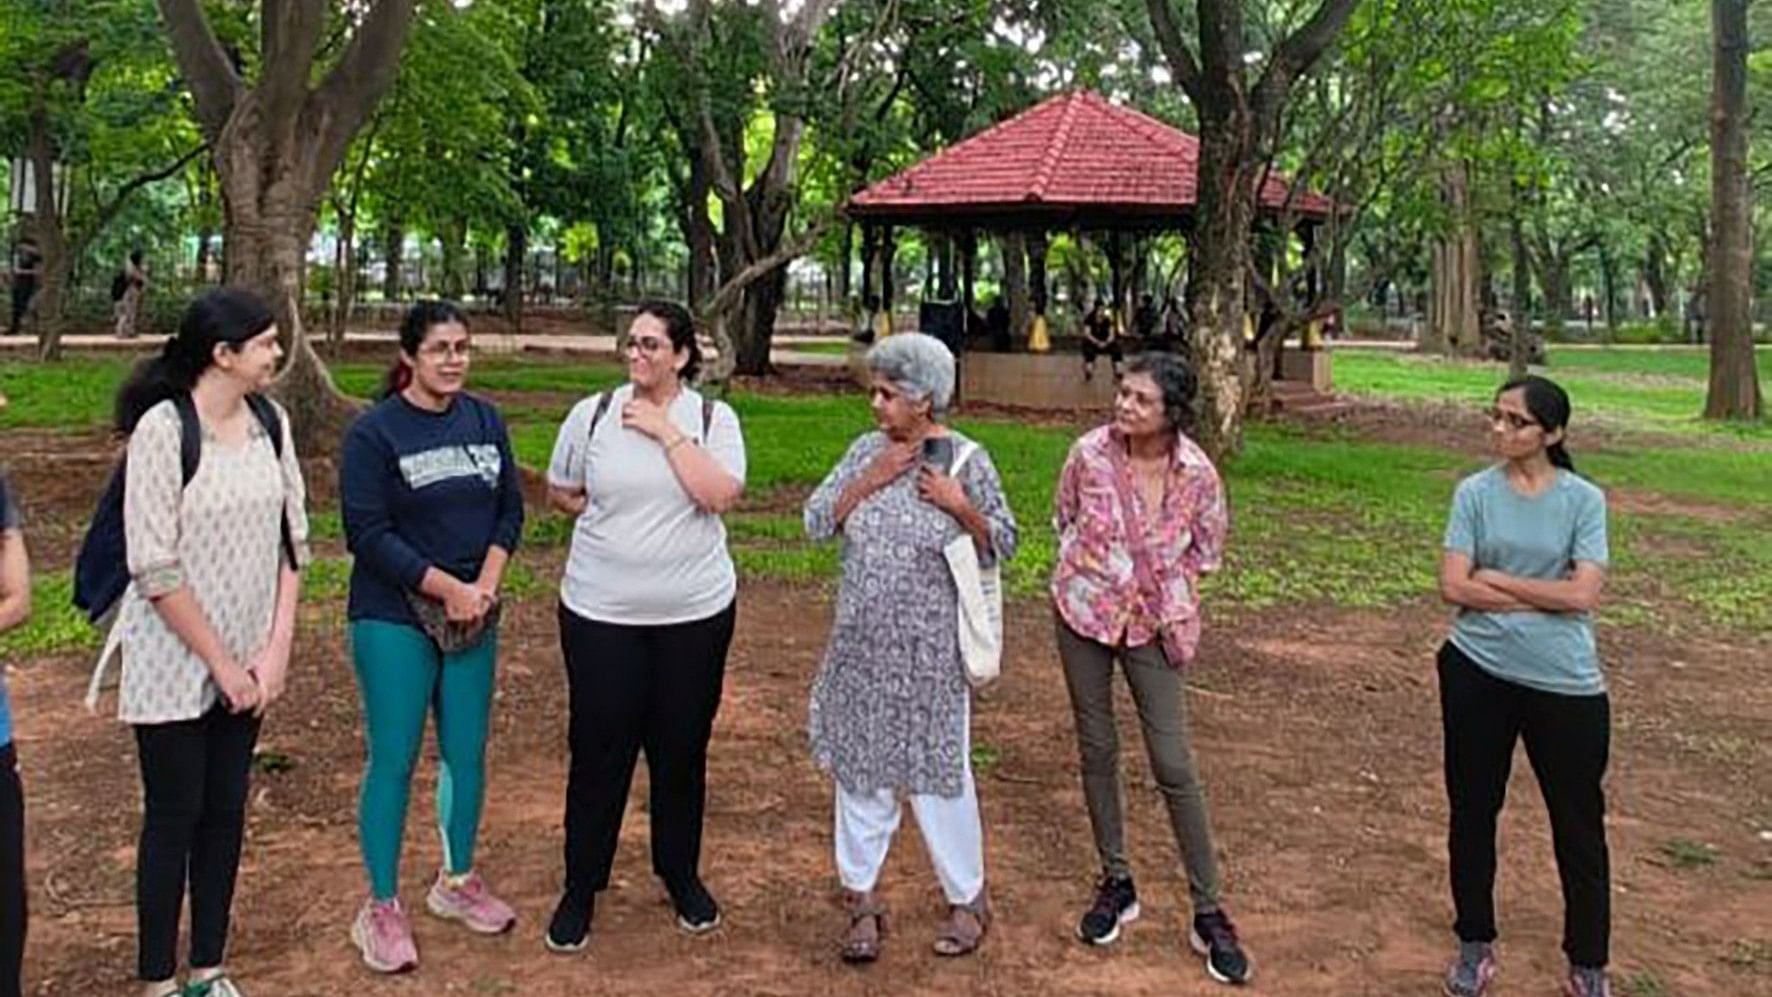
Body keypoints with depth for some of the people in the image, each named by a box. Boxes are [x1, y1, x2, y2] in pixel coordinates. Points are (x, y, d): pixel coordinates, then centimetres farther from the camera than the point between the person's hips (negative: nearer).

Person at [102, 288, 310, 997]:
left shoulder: (271, 422, 0)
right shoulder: (163, 428, -17)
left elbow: (290, 537, 3)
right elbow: (154, 567, -18)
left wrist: (276, 648, -5)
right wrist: (221, 663, -14)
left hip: (247, 659, 5)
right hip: (175, 661, -5)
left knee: (225, 812, 12)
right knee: (174, 817, 6)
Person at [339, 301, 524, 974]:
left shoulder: (485, 421, 5)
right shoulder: (373, 432, -10)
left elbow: (510, 509, 6)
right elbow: (368, 535, -15)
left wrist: (486, 585, -9)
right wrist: (450, 589, -17)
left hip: (474, 616, 5)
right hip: (395, 620, -5)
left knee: (467, 753, 12)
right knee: (393, 762, 1)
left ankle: (457, 880, 32)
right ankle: (382, 907, 16)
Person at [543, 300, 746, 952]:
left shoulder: (713, 418, -2)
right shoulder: (593, 414, 0)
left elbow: (720, 495, -17)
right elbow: (560, 492, 10)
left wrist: (668, 431, -16)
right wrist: (612, 513, -3)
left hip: (696, 612, 0)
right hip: (599, 612, 0)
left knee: (681, 750, 11)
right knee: (598, 751, 5)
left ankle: (682, 875, 31)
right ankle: (581, 887, 22)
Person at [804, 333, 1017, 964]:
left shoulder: (967, 461, -9)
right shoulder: (867, 450, 2)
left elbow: (1002, 547, -3)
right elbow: (815, 523, 0)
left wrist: (962, 507, -20)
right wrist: (868, 481, -12)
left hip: (927, 651, -4)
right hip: (861, 645, 4)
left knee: (935, 770, 6)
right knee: (860, 765, 12)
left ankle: (967, 898, 26)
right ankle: (861, 897, 27)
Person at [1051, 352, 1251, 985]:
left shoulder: (1197, 472, -16)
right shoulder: (1090, 453, -15)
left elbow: (1208, 549, 3)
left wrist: (1167, 589, 1)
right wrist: (1092, 571, 5)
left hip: (1151, 623, -1)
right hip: (1083, 613, 2)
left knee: (1174, 766, -2)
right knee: (1097, 749, 11)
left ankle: (1209, 913, 11)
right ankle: (1116, 884, 28)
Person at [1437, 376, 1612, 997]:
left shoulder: (1584, 500, -4)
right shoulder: (1474, 492, -2)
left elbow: (1583, 595, -14)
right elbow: (1453, 587, -9)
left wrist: (1495, 578, -10)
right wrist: (1544, 595, -12)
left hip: (1566, 685, -1)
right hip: (1479, 675, 1)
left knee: (1579, 824, 8)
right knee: (1473, 810, 12)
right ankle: (1475, 944, 30)